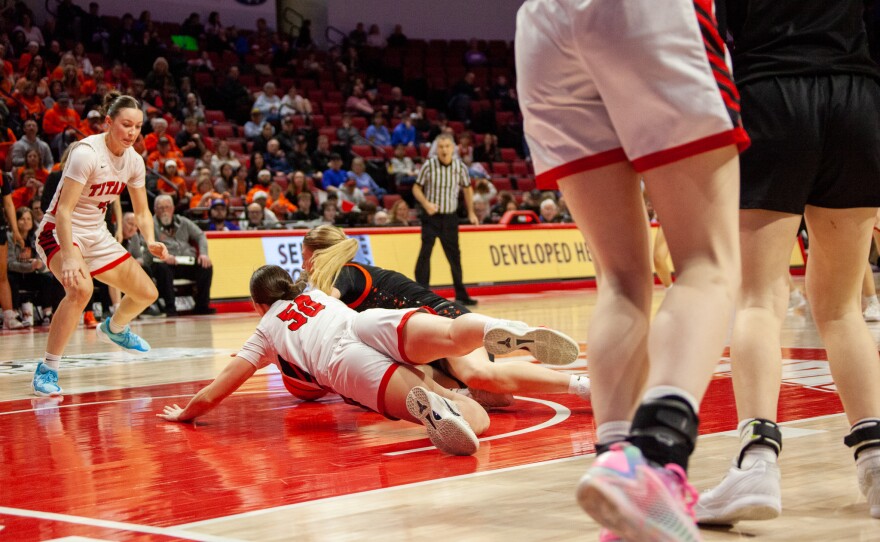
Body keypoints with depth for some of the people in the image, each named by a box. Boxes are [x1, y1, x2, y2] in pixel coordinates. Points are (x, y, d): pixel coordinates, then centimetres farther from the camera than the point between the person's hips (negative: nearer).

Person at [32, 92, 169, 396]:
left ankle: (114, 329, 46)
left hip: (97, 235, 8)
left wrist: (150, 241, -11)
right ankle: (46, 370, -26)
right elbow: (63, 209, -29)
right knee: (81, 288, -36)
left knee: (147, 293, 10)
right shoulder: (87, 153, -24)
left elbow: (141, 210, 9)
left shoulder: (134, 161, -2)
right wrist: (69, 256, -40)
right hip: (59, 233, -8)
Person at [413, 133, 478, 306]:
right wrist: (426, 203, -19)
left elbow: (467, 188, 13)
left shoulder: (460, 167, -3)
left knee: (454, 255, 11)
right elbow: (417, 188, -1)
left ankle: (461, 295, 23)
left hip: (450, 217, 3)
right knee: (425, 252, -12)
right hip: (431, 216, -3)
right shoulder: (428, 166, -9)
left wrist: (471, 213, 12)